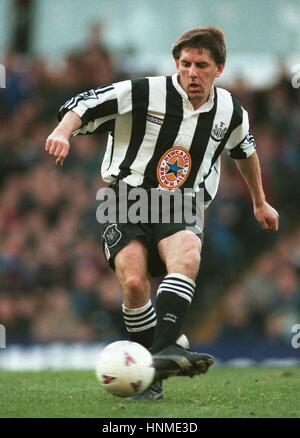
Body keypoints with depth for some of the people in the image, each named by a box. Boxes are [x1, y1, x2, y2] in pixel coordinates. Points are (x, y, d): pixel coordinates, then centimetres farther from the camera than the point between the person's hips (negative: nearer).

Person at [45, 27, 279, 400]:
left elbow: (245, 150, 29)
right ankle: (150, 370, -9)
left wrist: (260, 203, 40)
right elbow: (84, 105, -6)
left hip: (179, 210, 2)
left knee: (187, 256, -33)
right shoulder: (145, 94, -7)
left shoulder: (230, 111, 8)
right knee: (134, 281, -26)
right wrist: (63, 131, -29)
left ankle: (164, 349, -48)